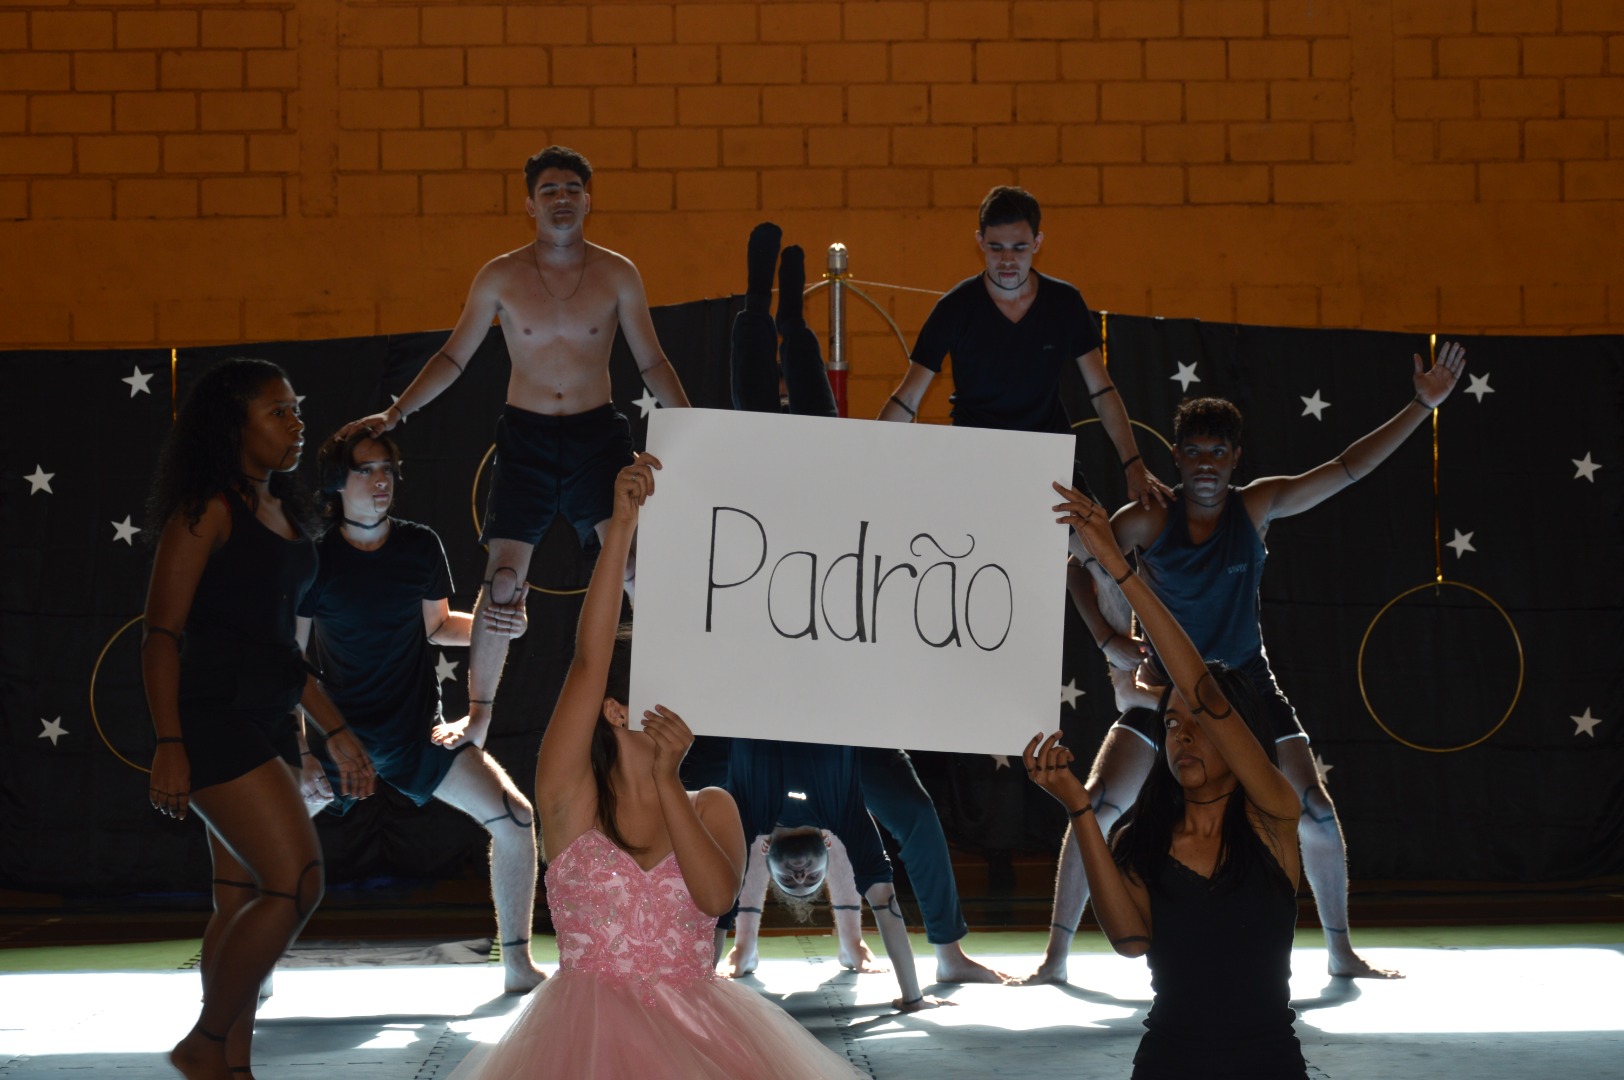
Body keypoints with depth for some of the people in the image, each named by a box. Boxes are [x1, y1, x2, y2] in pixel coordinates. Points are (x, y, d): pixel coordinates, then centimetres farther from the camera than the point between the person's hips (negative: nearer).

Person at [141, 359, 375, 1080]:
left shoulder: (281, 511, 16)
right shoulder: (209, 509, -10)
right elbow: (161, 631, -13)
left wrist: (335, 731, 21)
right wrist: (169, 744, -20)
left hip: (269, 723, 9)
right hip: (215, 721, -9)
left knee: (245, 901, 7)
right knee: (297, 884, -14)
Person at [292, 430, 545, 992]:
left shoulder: (420, 546, 0)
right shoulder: (316, 559, -8)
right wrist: (300, 751, -12)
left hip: (419, 729, 1)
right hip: (340, 731, -1)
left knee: (515, 817, -13)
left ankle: (519, 965, -3)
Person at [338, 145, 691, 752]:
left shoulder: (617, 275, 0)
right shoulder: (500, 278, -1)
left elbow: (650, 361, 6)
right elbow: (454, 358, 6)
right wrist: (393, 416, -2)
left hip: (598, 434, 0)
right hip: (526, 435, 0)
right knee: (502, 578, -3)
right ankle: (478, 715, 10)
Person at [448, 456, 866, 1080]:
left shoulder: (712, 807, 9)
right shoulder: (571, 798, 0)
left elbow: (716, 895, -10)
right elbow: (589, 658, -10)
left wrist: (666, 779, -11)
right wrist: (621, 526, -16)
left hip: (696, 1029, 3)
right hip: (589, 1030, -3)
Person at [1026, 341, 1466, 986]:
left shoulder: (1257, 507, -7)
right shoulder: (1147, 521, -9)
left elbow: (1348, 469, -9)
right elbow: (1081, 569, 5)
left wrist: (1422, 407, -13)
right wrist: (1108, 640, -9)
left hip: (1247, 684, 1)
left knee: (1317, 817, -4)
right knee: (1093, 812, -13)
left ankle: (1342, 953, 15)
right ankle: (1055, 960, -4)